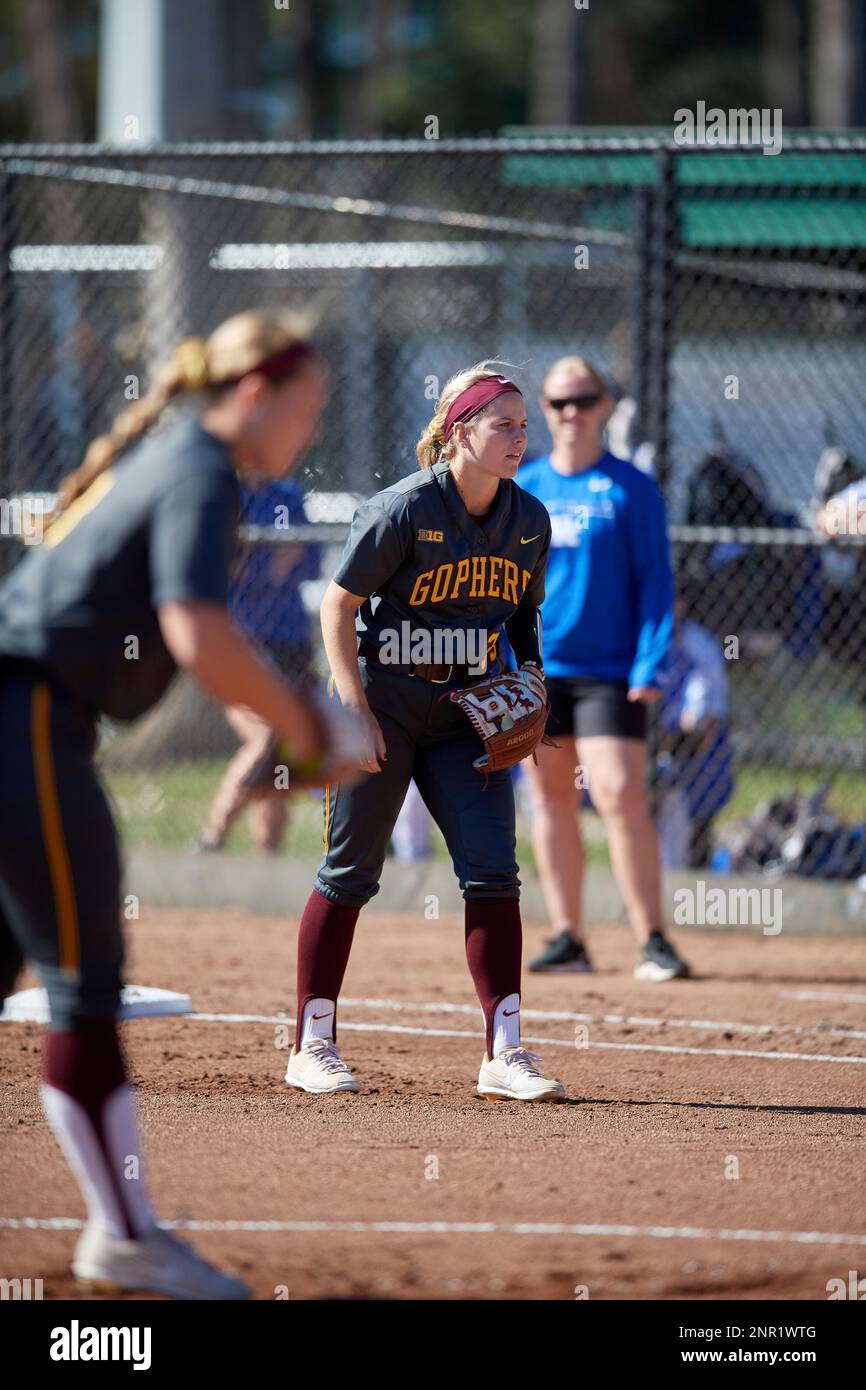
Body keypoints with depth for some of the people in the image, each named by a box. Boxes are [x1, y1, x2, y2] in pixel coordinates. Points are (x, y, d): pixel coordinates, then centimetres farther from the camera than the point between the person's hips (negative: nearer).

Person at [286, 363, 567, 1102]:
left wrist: (530, 674, -1)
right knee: (349, 874, 2)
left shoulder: (529, 520, 1)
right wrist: (354, 708, -17)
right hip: (382, 704, -5)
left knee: (493, 870, -5)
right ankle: (312, 1045, 12)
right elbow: (339, 604, -12)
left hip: (465, 714, 5)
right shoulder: (404, 511, -17)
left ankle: (505, 1051, -2)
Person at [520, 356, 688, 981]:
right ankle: (568, 938, 13)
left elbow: (655, 580, -3)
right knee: (551, 800, 6)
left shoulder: (631, 488, -1)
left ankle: (653, 940, -10)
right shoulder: (522, 489, 8)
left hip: (609, 671, -4)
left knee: (621, 795, -13)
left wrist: (650, 666, -11)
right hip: (535, 669, 4)